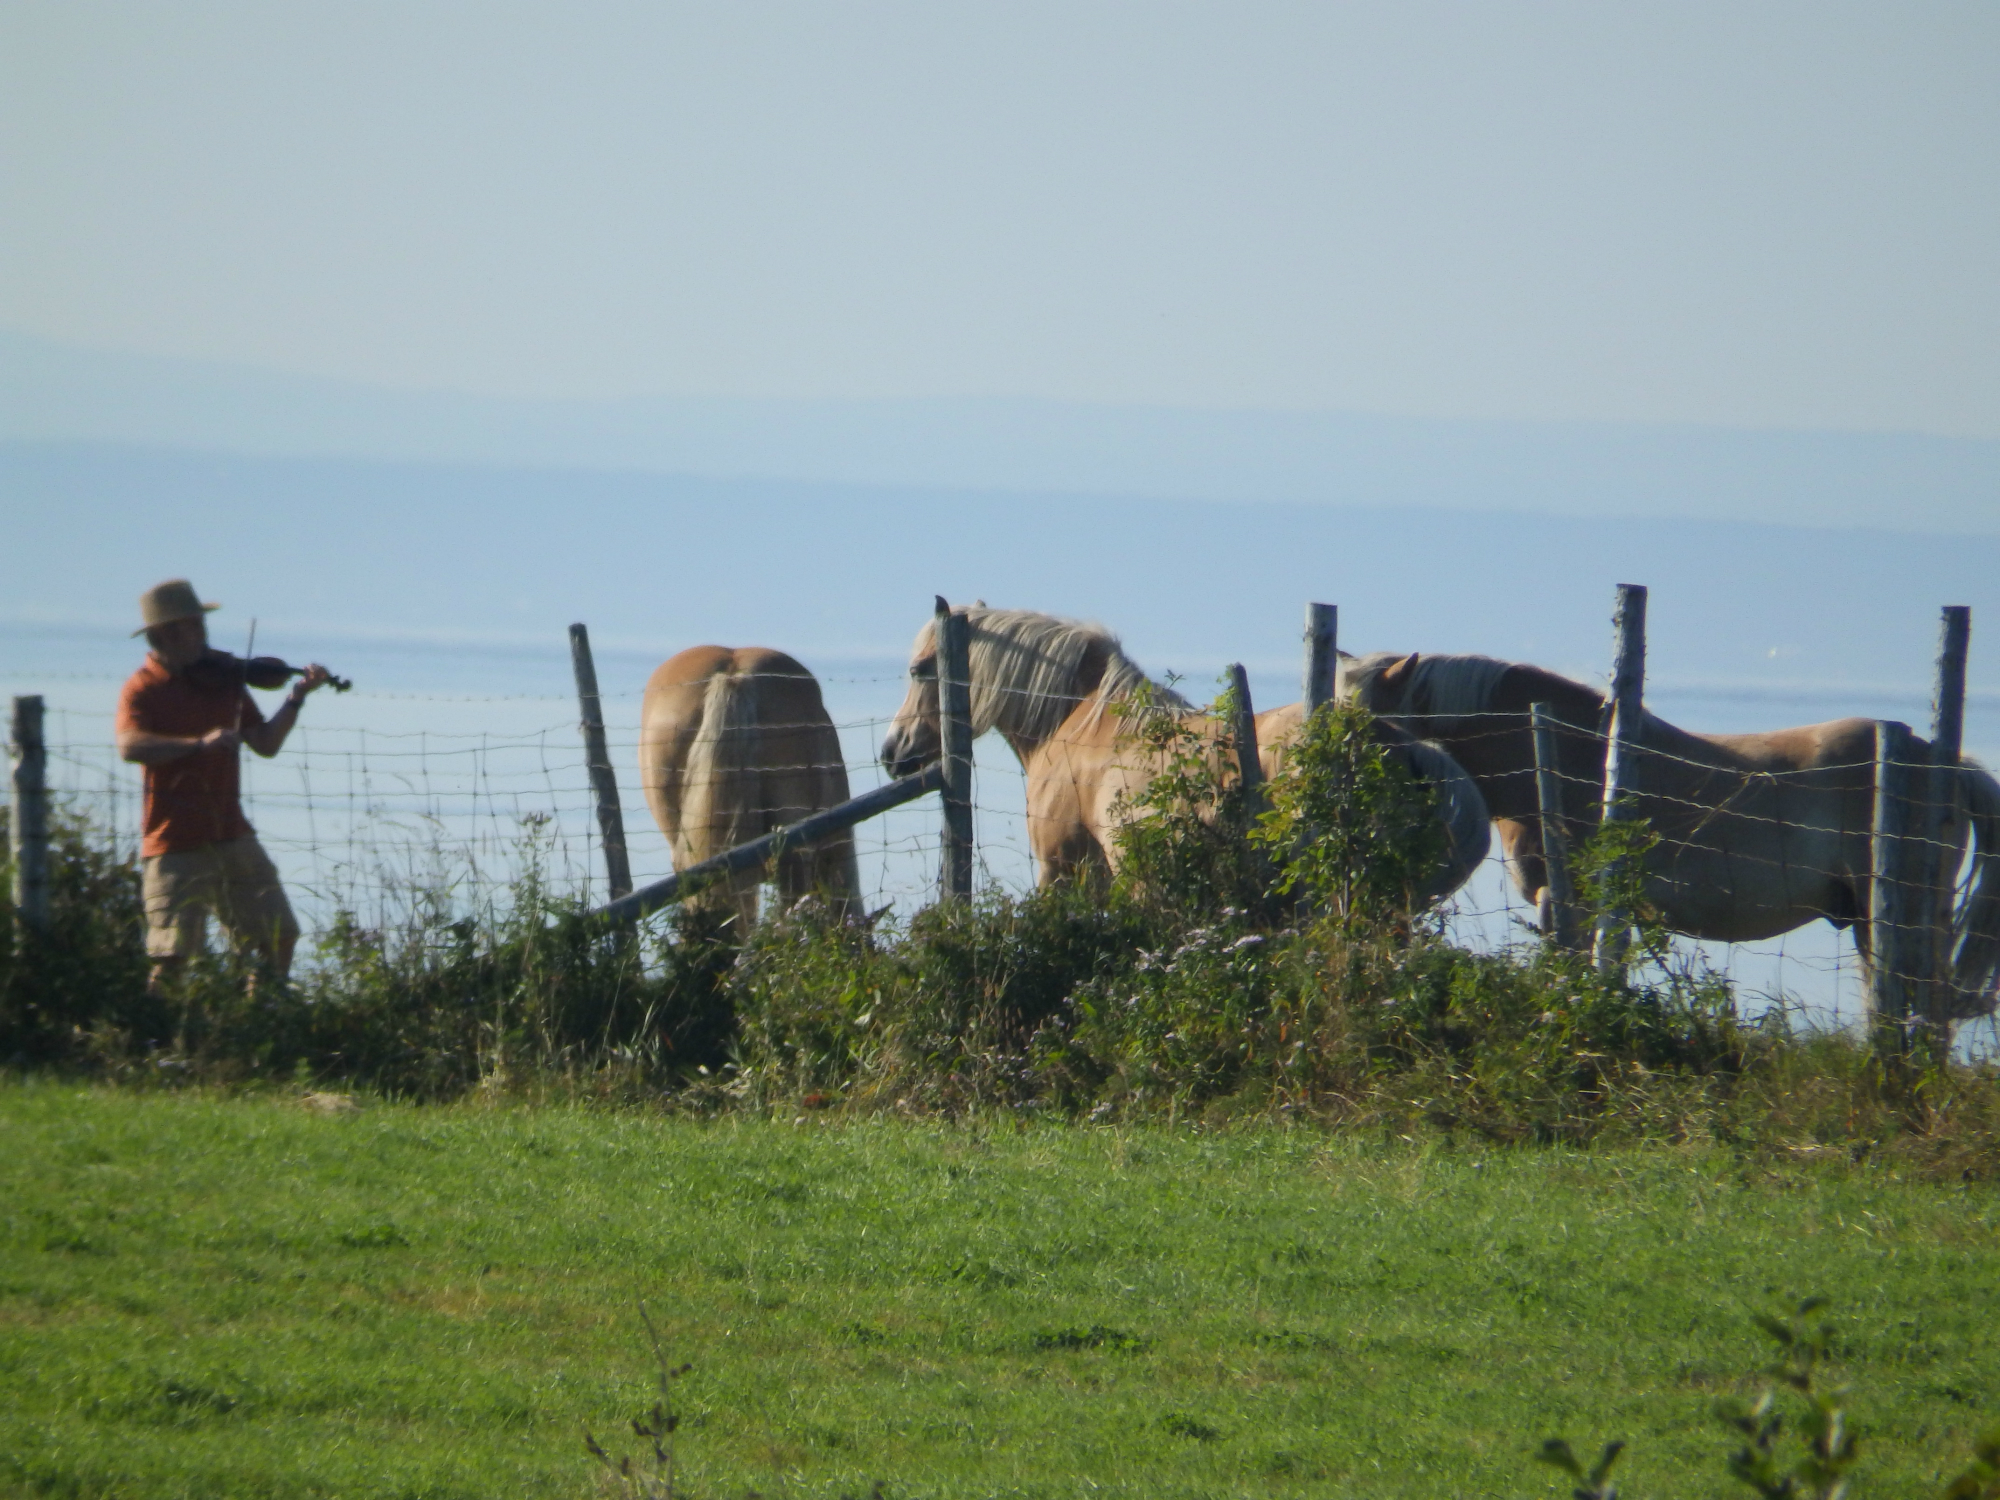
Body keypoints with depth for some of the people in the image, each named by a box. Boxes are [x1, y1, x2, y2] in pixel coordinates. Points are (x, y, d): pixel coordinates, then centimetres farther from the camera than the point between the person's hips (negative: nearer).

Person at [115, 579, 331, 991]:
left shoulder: (220, 680, 10)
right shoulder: (144, 689, -8)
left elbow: (266, 743, 10)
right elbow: (130, 745, -27)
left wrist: (296, 698, -3)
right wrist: (199, 743, -35)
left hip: (232, 837, 6)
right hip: (176, 844, -6)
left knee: (280, 936, 6)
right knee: (173, 954, -11)